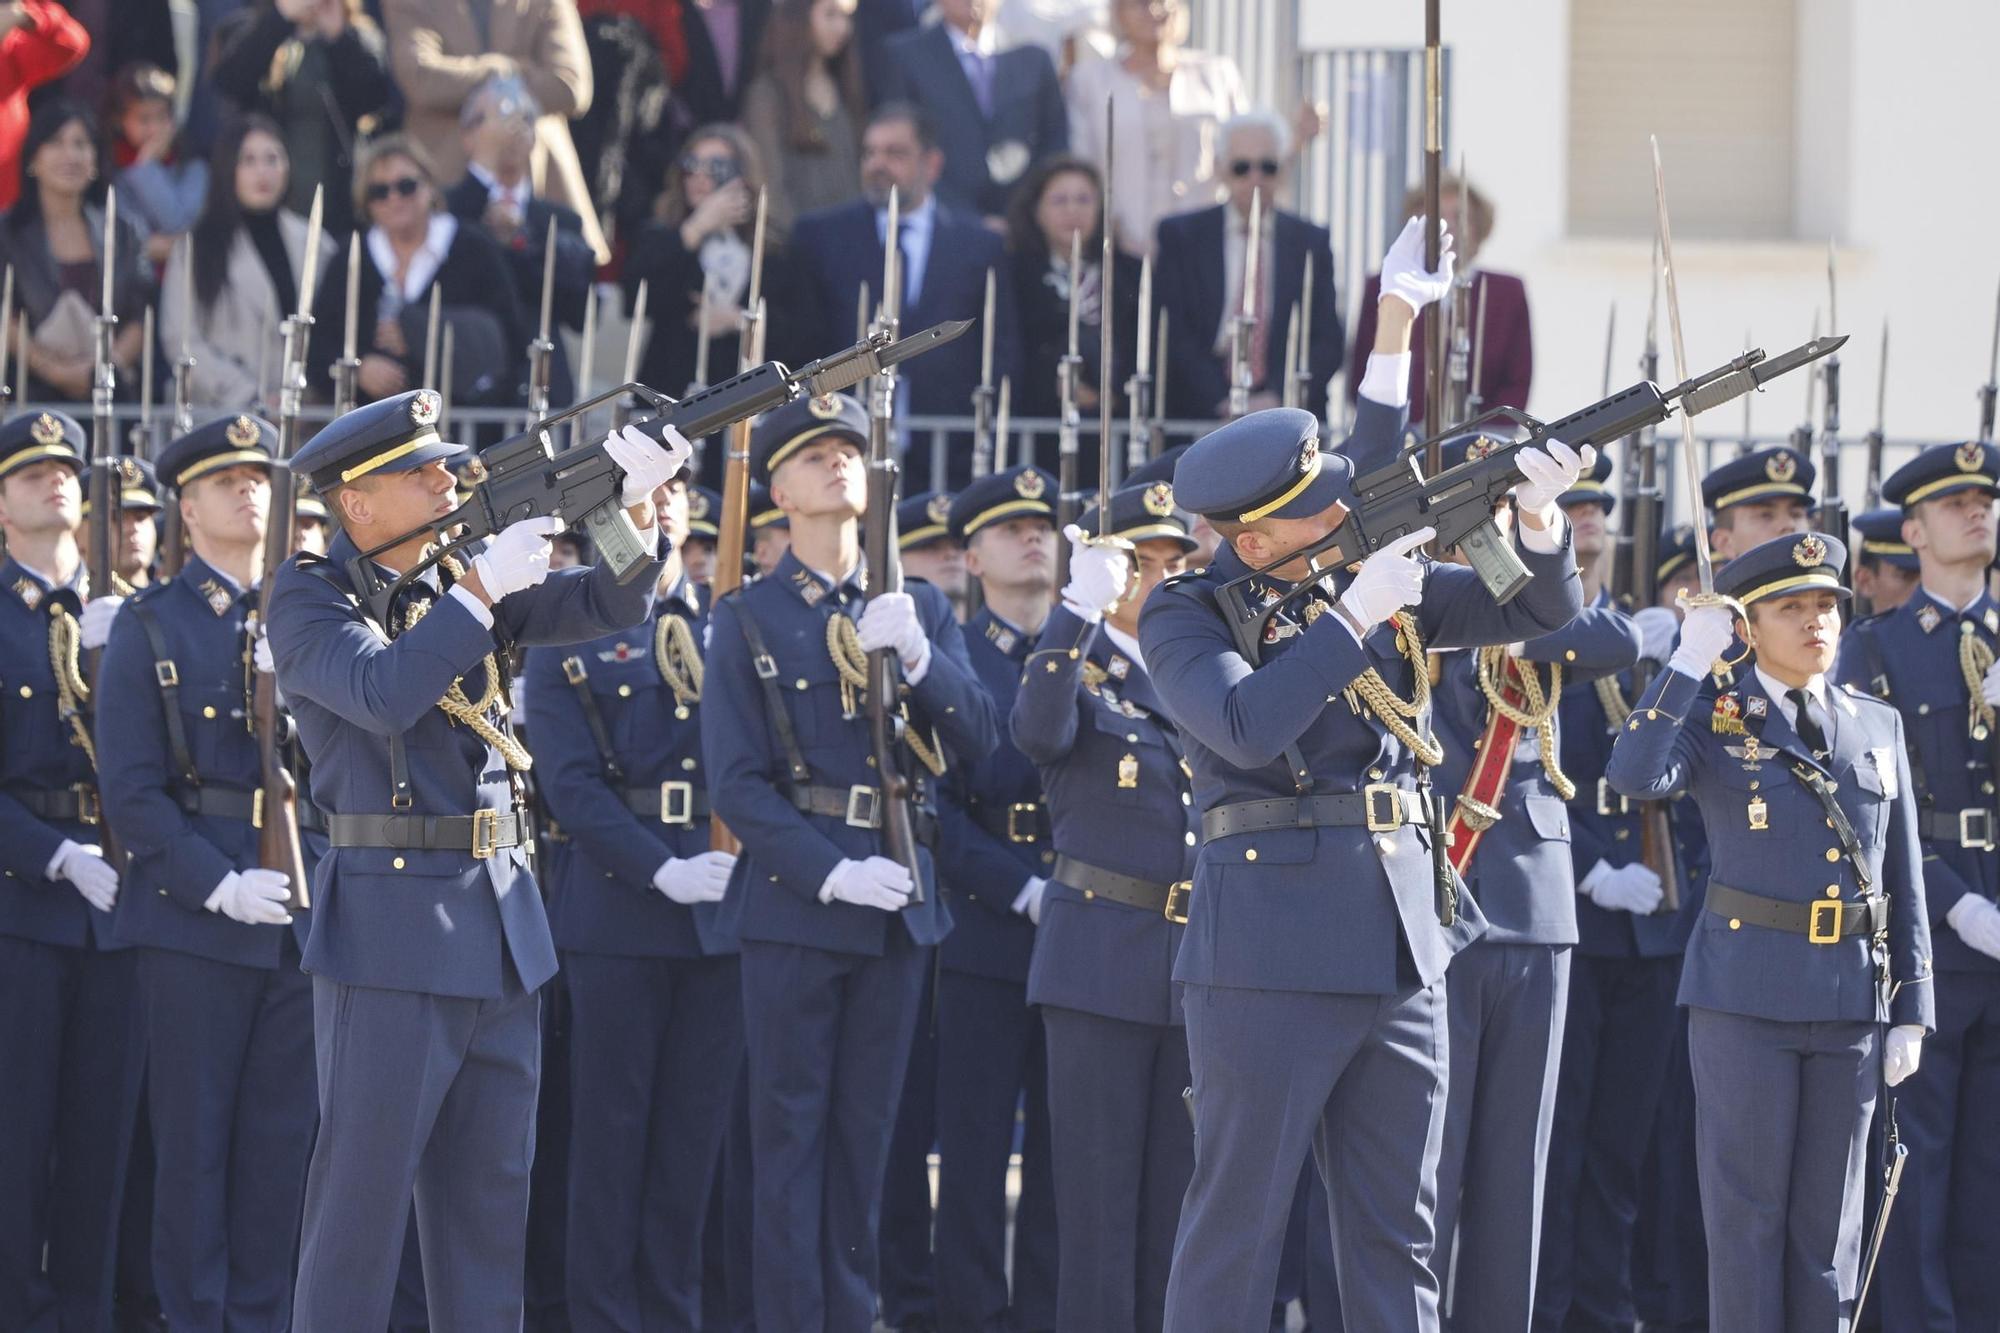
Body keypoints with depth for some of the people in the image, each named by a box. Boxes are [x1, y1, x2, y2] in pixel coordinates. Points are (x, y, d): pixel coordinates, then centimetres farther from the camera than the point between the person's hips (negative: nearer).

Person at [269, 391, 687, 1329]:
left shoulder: (468, 583, 13)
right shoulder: (308, 600, -5)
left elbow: (610, 603, 7)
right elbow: (381, 692, -22)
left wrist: (634, 509, -12)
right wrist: (483, 588, -22)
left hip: (500, 930, 7)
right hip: (392, 930, -7)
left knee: (490, 1190, 9)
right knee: (365, 1183, -5)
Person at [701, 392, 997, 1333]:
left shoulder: (920, 609, 12)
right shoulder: (747, 620, 1)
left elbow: (975, 737, 2)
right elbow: (735, 781, -6)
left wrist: (915, 654, -15)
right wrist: (830, 871, -17)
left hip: (899, 901, 4)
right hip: (792, 898, -4)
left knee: (864, 1132, 7)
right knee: (791, 1130, -3)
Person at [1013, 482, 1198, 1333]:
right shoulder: (1080, 676, 1)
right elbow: (1038, 730, -23)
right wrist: (1081, 608, -30)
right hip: (1105, 956, -4)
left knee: (1179, 1190, 6)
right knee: (1099, 1187, -3)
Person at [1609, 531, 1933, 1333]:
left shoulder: (1878, 727, 10)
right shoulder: (1713, 722, 0)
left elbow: (1904, 882, 11)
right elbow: (1634, 777, -22)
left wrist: (1911, 1012, 6)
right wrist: (1688, 663, -19)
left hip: (1852, 998, 3)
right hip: (1746, 995, -3)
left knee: (1828, 1214, 7)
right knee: (1748, 1209, -1)